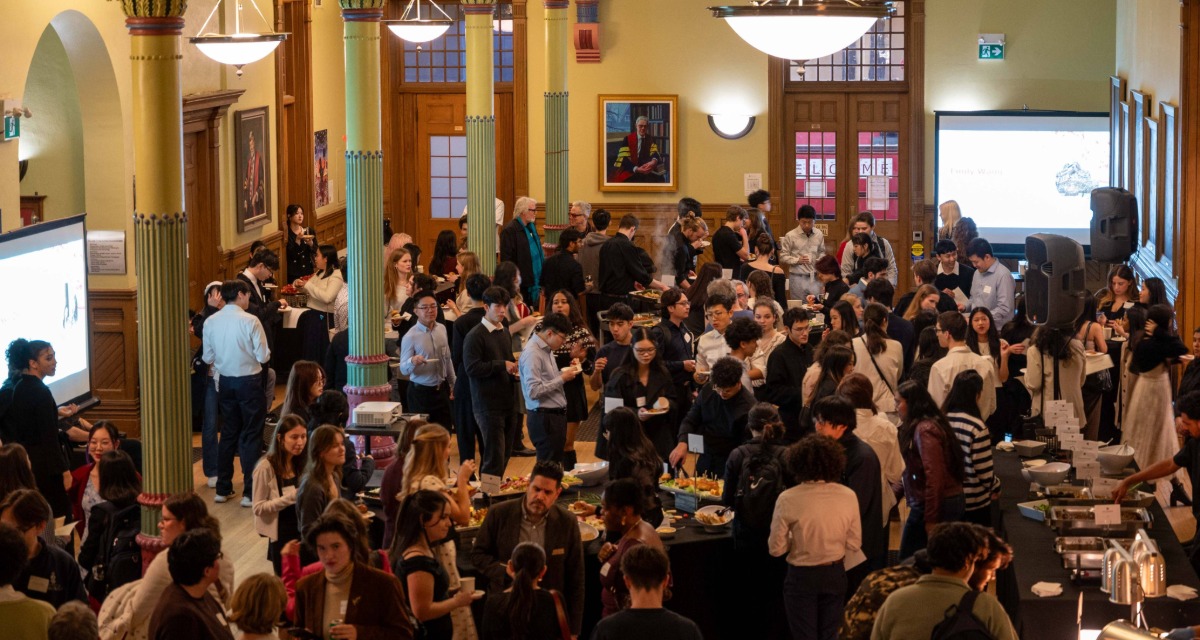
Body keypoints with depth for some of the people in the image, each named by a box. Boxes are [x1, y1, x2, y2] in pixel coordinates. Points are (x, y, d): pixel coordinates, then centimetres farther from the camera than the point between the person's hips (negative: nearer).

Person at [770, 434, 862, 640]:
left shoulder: (788, 499, -18)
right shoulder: (848, 496, -10)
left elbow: (776, 548, -12)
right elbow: (854, 544, -2)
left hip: (802, 576, -3)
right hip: (835, 576, 3)